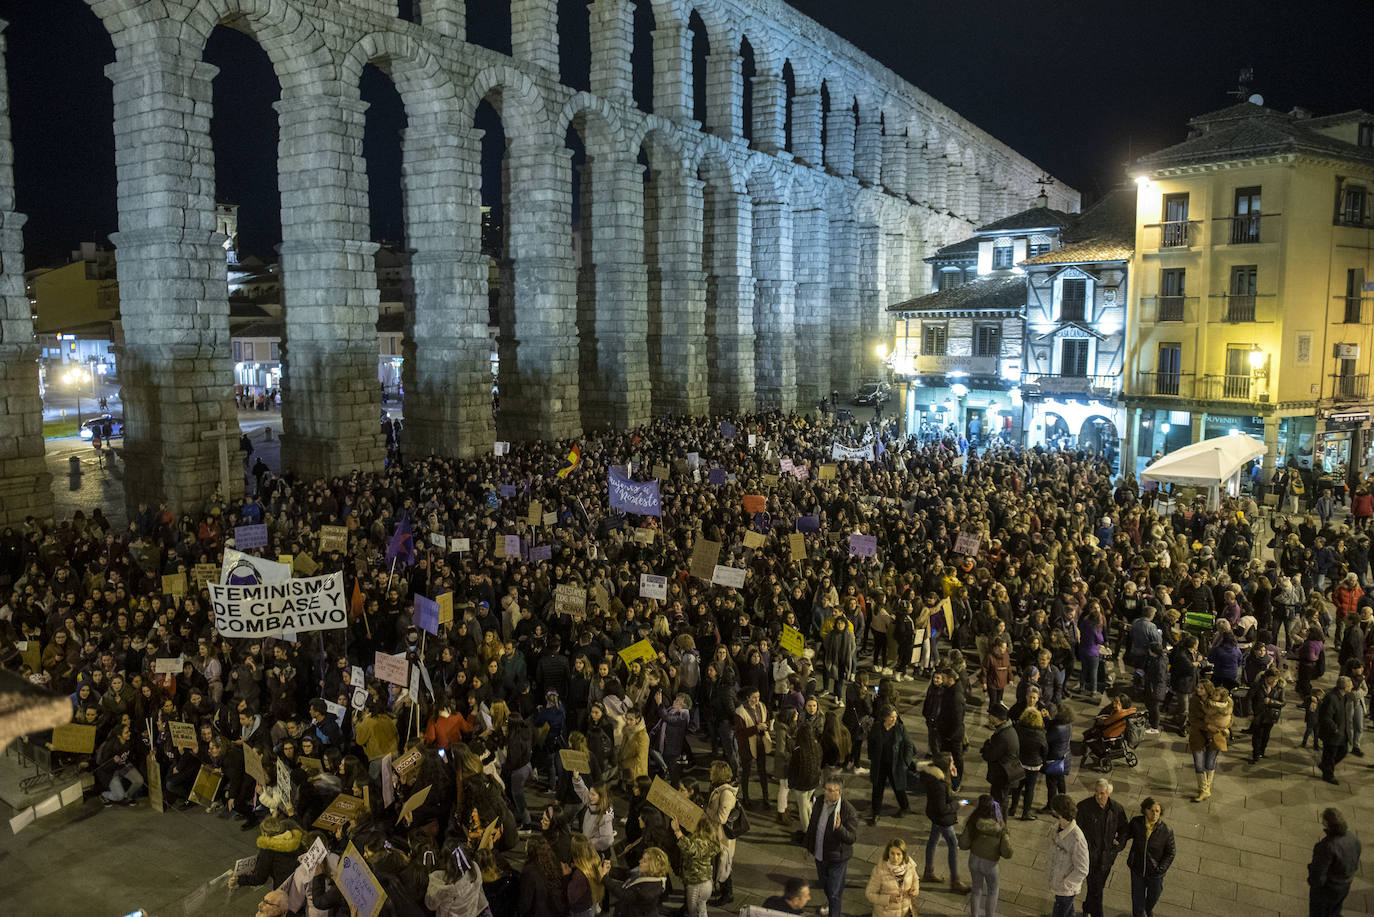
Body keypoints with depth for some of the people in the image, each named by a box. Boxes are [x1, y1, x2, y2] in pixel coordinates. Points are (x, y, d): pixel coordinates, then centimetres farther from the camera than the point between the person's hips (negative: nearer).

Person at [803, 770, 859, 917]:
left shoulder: (849, 811, -28)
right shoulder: (820, 801, -10)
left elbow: (851, 838, -28)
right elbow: (813, 824, 7)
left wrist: (839, 827, -47)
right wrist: (807, 844, 18)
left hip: (837, 858, -6)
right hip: (820, 854, 6)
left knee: (835, 892, 4)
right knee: (824, 885, 29)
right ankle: (830, 902, 57)